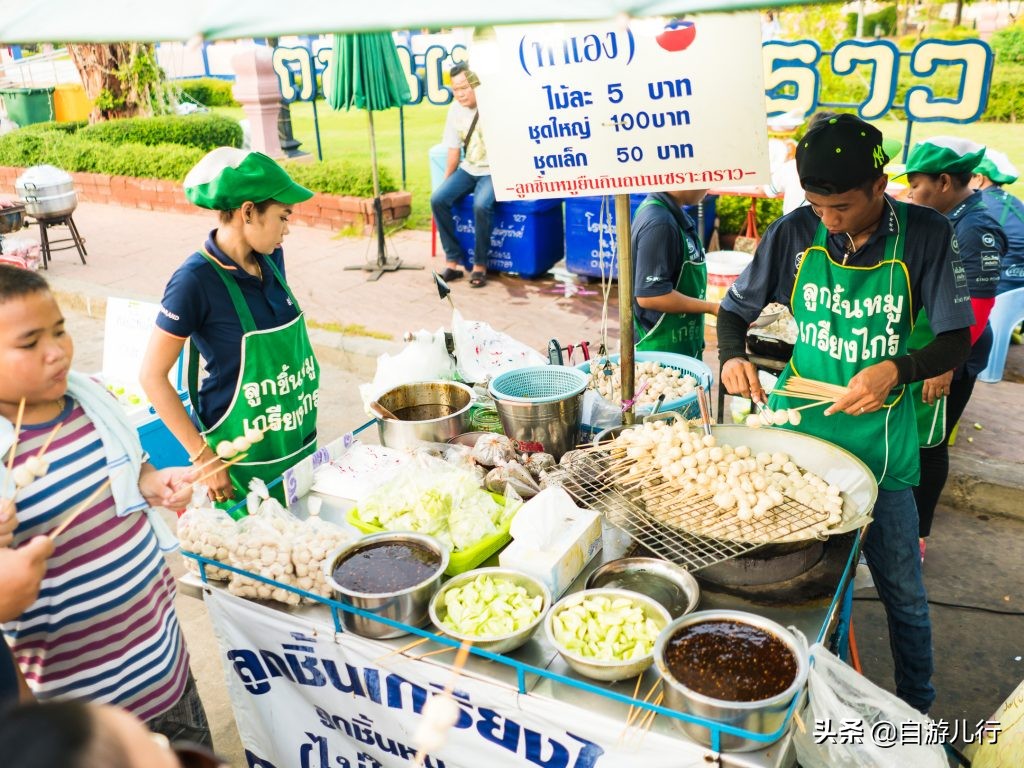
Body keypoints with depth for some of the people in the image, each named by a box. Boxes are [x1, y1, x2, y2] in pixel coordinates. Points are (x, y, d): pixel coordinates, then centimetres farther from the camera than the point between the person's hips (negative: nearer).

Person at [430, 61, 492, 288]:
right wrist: (447, 182, 9)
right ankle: (453, 261, -8)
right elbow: (454, 150, 11)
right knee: (438, 199, -16)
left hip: (494, 170, -6)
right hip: (468, 169, 6)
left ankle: (480, 265, -15)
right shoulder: (455, 110, 4)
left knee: (481, 205, -33)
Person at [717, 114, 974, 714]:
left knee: (903, 589, 11)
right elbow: (736, 310, 5)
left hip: (879, 444, -1)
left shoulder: (925, 235, -9)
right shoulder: (795, 233, -5)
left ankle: (918, 713, 36)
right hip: (796, 428, 1)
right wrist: (733, 356, -16)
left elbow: (957, 340, -6)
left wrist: (896, 369, -26)